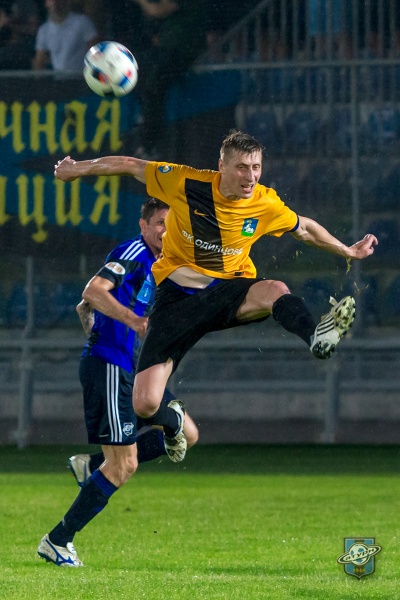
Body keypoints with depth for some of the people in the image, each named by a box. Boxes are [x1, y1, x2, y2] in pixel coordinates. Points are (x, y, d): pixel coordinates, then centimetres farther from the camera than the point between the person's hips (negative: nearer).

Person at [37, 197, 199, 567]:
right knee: (123, 466, -10)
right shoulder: (133, 253, -10)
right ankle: (57, 542, -2)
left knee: (186, 434, 9)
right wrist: (131, 318, -38)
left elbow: (84, 309, 27)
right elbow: (93, 292, -27)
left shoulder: (156, 267, 19)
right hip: (108, 368, -10)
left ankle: (92, 466, 11)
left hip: (129, 368, 10)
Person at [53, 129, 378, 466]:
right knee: (145, 405, -9)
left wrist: (350, 251, 20)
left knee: (276, 290, -36)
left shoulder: (267, 205, -9)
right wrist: (77, 168, 9)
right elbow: (131, 166, 0)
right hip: (178, 295, -1)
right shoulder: (185, 183, -15)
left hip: (230, 289, 1)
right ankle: (174, 428, 27)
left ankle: (318, 337, -63)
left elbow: (304, 229, 13)